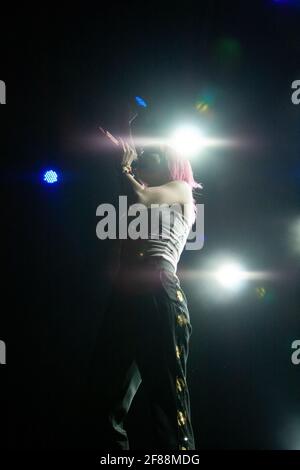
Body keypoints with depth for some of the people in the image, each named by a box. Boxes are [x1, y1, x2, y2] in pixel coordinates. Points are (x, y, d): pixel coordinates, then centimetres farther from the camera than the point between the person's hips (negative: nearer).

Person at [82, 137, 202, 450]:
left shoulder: (182, 190, 17)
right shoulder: (143, 206, 35)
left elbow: (140, 195, 0)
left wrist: (123, 168, 19)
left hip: (158, 290, -7)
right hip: (126, 295, 7)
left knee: (167, 402, -13)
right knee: (104, 400, 1)